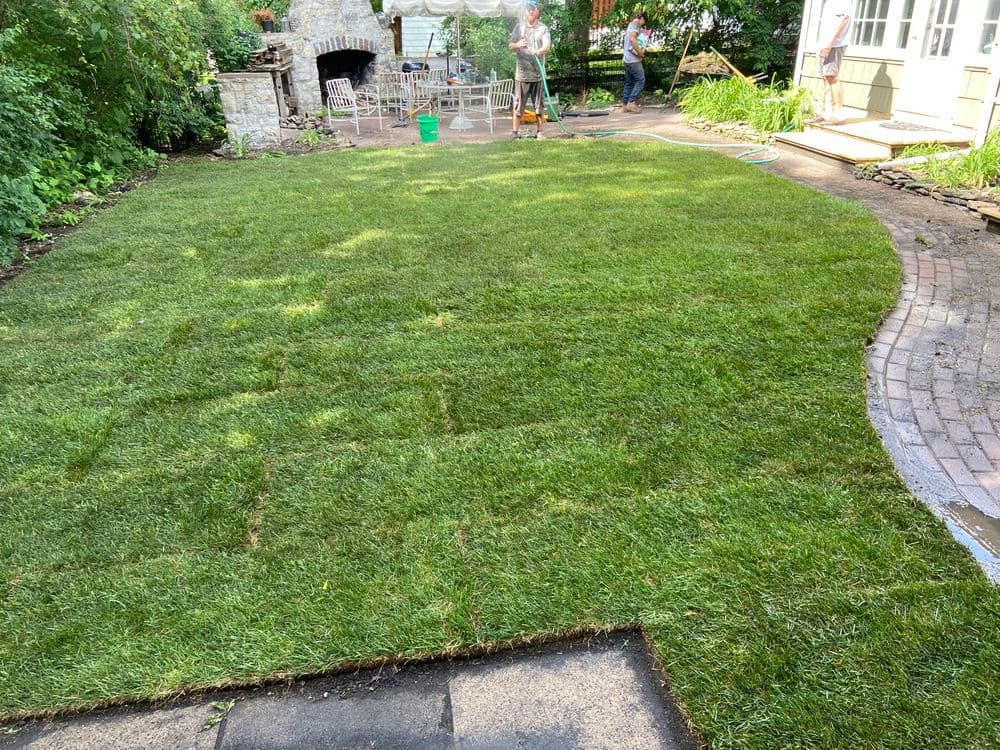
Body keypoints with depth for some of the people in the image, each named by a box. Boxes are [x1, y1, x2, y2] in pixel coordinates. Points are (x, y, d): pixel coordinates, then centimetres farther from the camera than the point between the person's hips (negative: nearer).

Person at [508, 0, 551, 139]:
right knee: (518, 105, 0)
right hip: (522, 74, 1)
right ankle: (515, 131, 6)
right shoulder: (519, 26, 11)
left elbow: (547, 45, -11)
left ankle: (539, 131, 12)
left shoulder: (543, 28, 5)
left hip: (538, 74, 0)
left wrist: (539, 51, -33)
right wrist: (517, 45, -15)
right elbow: (510, 46, 9)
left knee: (539, 105, 3)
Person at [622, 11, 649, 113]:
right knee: (640, 79, -10)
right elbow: (632, 39, -26)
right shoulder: (635, 25, -8)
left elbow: (624, 43, 31)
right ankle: (632, 102, -18)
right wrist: (640, 53, -19)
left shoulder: (630, 26, 23)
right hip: (633, 59, -10)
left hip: (627, 59, 10)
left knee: (629, 82, 10)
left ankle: (625, 105, 8)